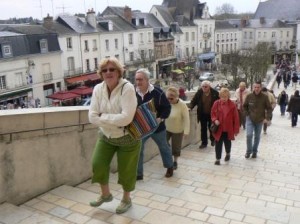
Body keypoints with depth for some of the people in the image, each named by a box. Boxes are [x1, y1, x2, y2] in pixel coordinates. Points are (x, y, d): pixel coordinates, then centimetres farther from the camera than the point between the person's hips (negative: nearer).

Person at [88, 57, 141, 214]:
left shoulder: (127, 88, -24)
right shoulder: (98, 89, -9)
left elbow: (126, 117, -33)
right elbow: (92, 117, -14)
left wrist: (103, 117, -23)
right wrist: (115, 122, -24)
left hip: (127, 137, -4)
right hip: (106, 136, 5)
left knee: (126, 169, 8)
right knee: (98, 165, 4)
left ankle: (126, 199, 35)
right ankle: (105, 194, 32)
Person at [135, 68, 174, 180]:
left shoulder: (157, 92, -17)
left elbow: (167, 107, -10)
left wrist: (161, 118, -24)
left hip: (157, 127, -2)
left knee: (164, 147, 18)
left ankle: (170, 167, 40)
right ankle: (138, 174, 14)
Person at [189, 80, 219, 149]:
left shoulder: (215, 93, -12)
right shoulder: (199, 93, -7)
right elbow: (194, 101, 1)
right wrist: (190, 107, -14)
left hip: (212, 114, -1)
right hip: (203, 114, 2)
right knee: (203, 129, 7)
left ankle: (213, 140, 36)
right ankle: (204, 143, 17)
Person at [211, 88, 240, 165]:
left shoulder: (232, 105, -8)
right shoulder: (216, 103, -5)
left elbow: (236, 117, -5)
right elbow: (213, 113, 5)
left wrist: (236, 129, -5)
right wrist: (215, 120, -16)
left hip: (228, 128, 0)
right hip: (219, 128, 0)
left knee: (227, 143, 17)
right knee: (218, 144, 1)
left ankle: (228, 154, 45)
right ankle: (217, 159, 12)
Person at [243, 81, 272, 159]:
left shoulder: (265, 97, -10)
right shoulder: (249, 96, -8)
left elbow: (269, 108, -2)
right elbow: (244, 106, 7)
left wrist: (267, 118, -8)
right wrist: (247, 114, 1)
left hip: (260, 120, 1)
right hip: (250, 119, -1)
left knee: (257, 137, 12)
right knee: (249, 135, -12)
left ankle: (254, 151, 28)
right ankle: (249, 151, 8)